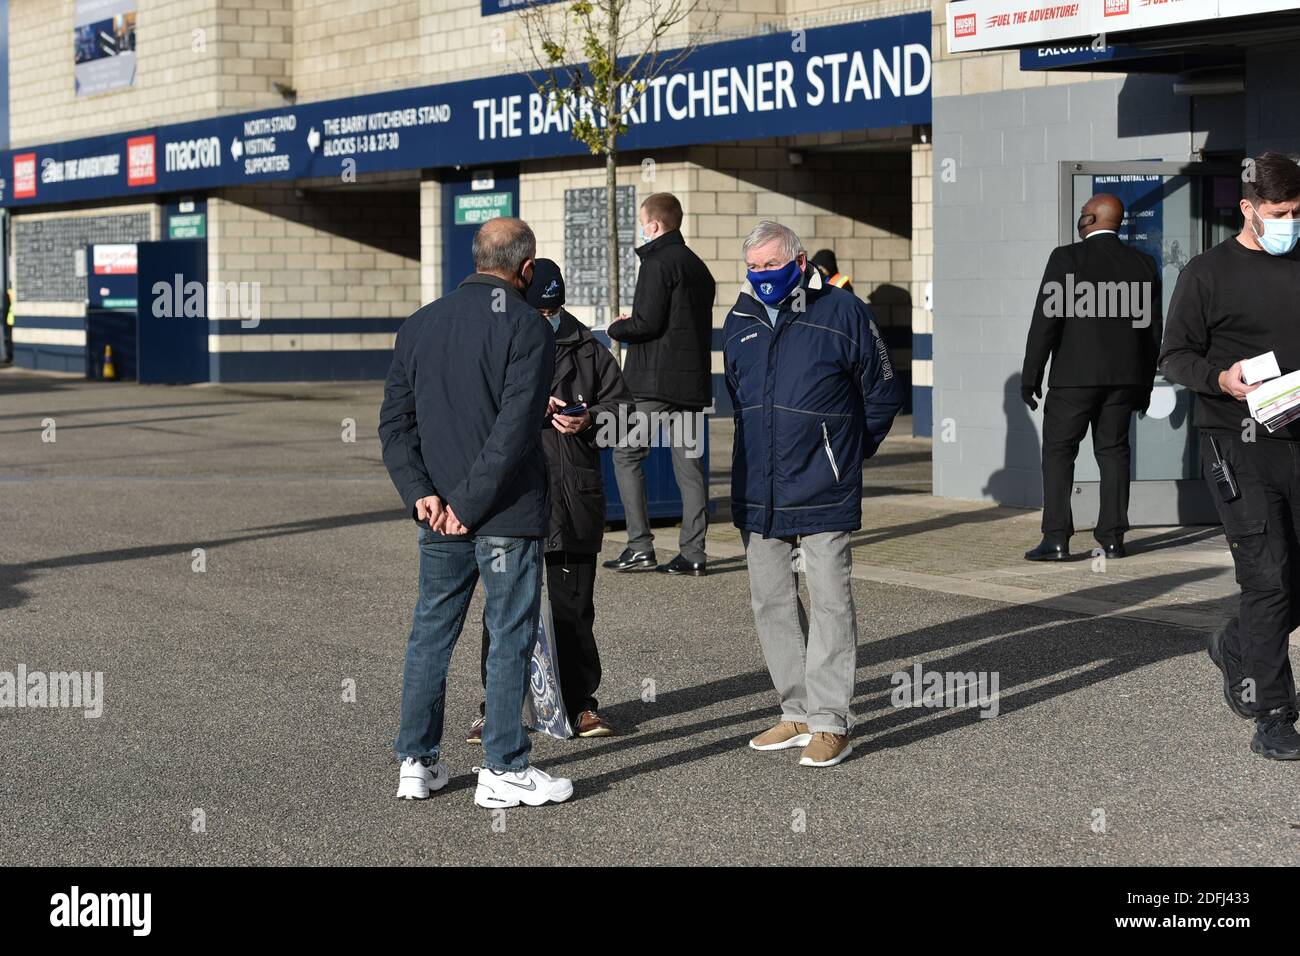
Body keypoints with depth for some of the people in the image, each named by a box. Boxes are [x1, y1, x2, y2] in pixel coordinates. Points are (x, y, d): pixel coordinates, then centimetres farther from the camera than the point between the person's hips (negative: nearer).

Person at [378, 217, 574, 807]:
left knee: (430, 632, 13)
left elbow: (395, 420, 5)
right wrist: (471, 502, -16)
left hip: (439, 519, 5)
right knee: (510, 636, 2)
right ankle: (503, 770, 5)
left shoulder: (419, 325, 9)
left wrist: (420, 493, -1)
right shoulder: (526, 327, -10)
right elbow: (515, 425, -19)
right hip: (508, 514, -5)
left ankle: (417, 763, 18)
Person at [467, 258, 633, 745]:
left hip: (575, 502, 2)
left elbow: (621, 402, 13)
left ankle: (579, 702, 18)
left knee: (574, 607, 9)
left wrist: (591, 419, -7)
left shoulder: (585, 349, 9)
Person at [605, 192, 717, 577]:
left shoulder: (659, 264, -11)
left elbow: (646, 322, -18)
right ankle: (693, 553, 5)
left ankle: (640, 545, -4)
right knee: (690, 463, 7)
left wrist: (616, 328, 2)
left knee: (626, 455, 2)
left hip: (655, 382, -8)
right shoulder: (698, 266, 17)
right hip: (694, 380, 8)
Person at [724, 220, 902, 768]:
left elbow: (881, 395, 3)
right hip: (758, 492, 6)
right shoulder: (739, 322, 9)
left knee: (830, 601, -4)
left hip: (822, 492, -6)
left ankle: (831, 720, 0)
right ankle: (797, 712, 18)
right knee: (771, 602, 9)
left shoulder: (842, 313, -7)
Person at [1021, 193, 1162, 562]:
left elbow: (1046, 321, -11)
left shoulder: (1066, 258, -8)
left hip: (1075, 375, -4)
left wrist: (1031, 377, -6)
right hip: (1125, 377, 4)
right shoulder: (1143, 264, 7)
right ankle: (1112, 537, 8)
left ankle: (1056, 539, -5)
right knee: (1113, 451, 10)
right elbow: (1152, 330, 10)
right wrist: (1144, 386, 17)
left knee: (1058, 452, 1)